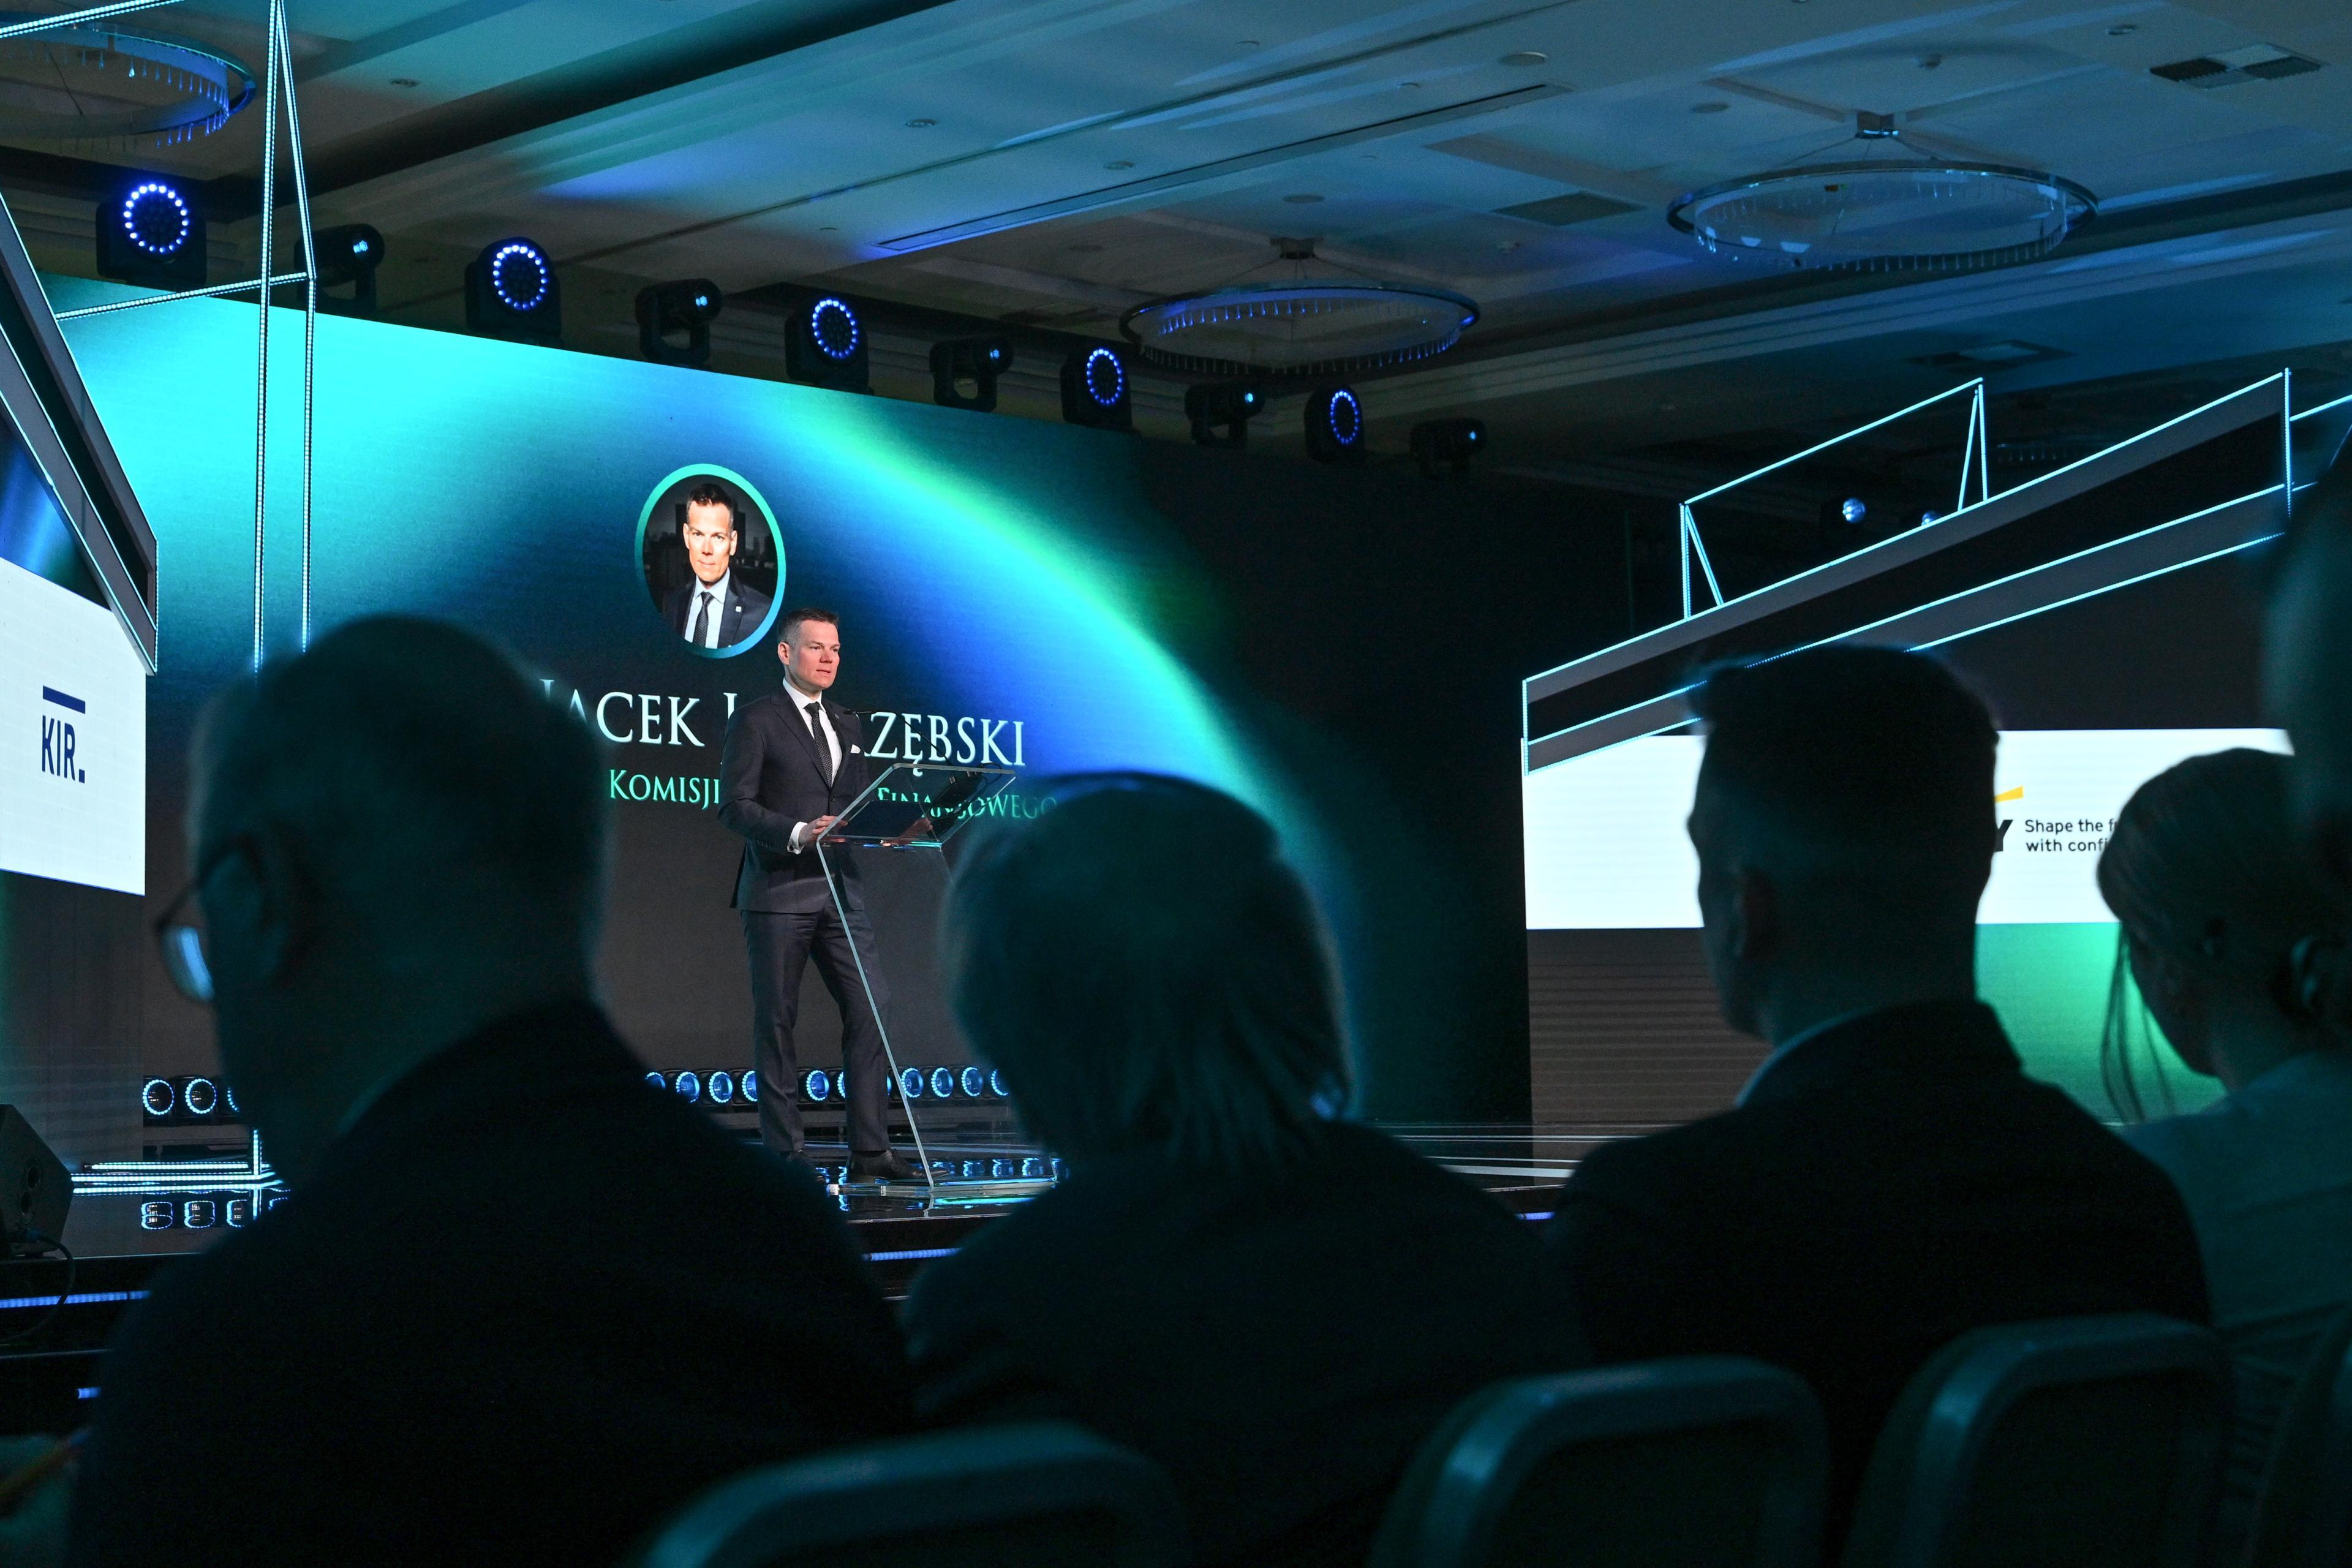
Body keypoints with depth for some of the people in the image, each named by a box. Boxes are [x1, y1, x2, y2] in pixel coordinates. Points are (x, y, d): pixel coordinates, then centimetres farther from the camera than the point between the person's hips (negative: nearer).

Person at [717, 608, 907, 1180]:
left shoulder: (848, 726, 19)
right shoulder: (756, 720, -1)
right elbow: (735, 805, -9)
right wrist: (797, 833, -22)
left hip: (840, 890, 6)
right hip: (778, 891, -6)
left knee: (871, 1011, -3)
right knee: (776, 1022, -1)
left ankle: (869, 1150, 0)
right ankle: (785, 1153, 4)